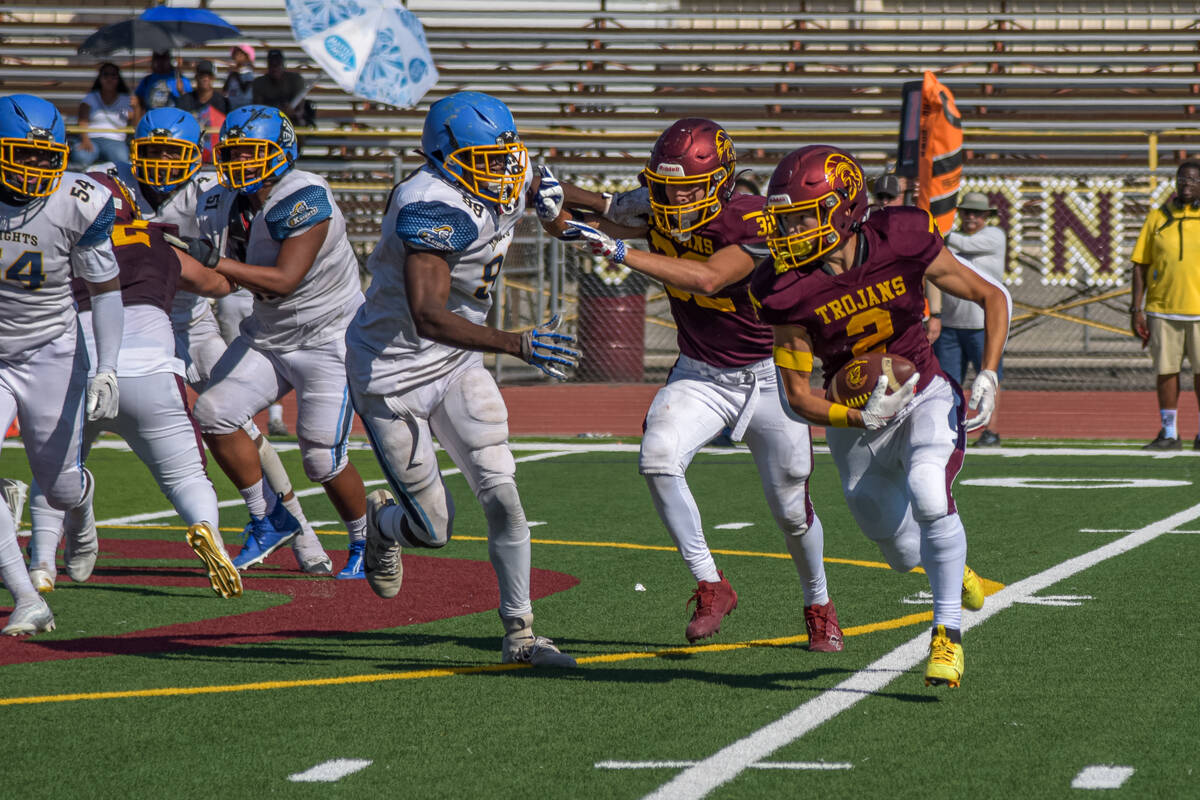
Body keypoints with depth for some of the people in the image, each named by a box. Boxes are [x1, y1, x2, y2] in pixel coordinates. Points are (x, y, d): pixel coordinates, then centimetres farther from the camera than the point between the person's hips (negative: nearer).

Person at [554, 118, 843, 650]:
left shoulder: (752, 223, -28)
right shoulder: (656, 212, -12)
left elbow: (709, 278, -43)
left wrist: (620, 254, -47)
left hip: (770, 374, -3)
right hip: (699, 375, 3)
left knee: (791, 509, 6)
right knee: (658, 458, -25)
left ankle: (818, 606, 35)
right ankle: (710, 587, -12)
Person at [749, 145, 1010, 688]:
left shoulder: (902, 244, -20)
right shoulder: (790, 291, -20)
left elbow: (992, 297, -5)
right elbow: (799, 397, -13)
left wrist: (988, 377, -15)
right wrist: (862, 420, -29)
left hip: (927, 398, -2)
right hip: (856, 420, 2)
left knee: (928, 495, -32)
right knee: (908, 555, 12)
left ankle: (947, 634, -15)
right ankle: (954, 567, 51)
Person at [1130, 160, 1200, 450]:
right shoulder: (1157, 217, 7)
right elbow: (1140, 265, 8)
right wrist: (1136, 309, 2)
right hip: (1162, 309, 1)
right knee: (1166, 370, 3)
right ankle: (1169, 433, 11)